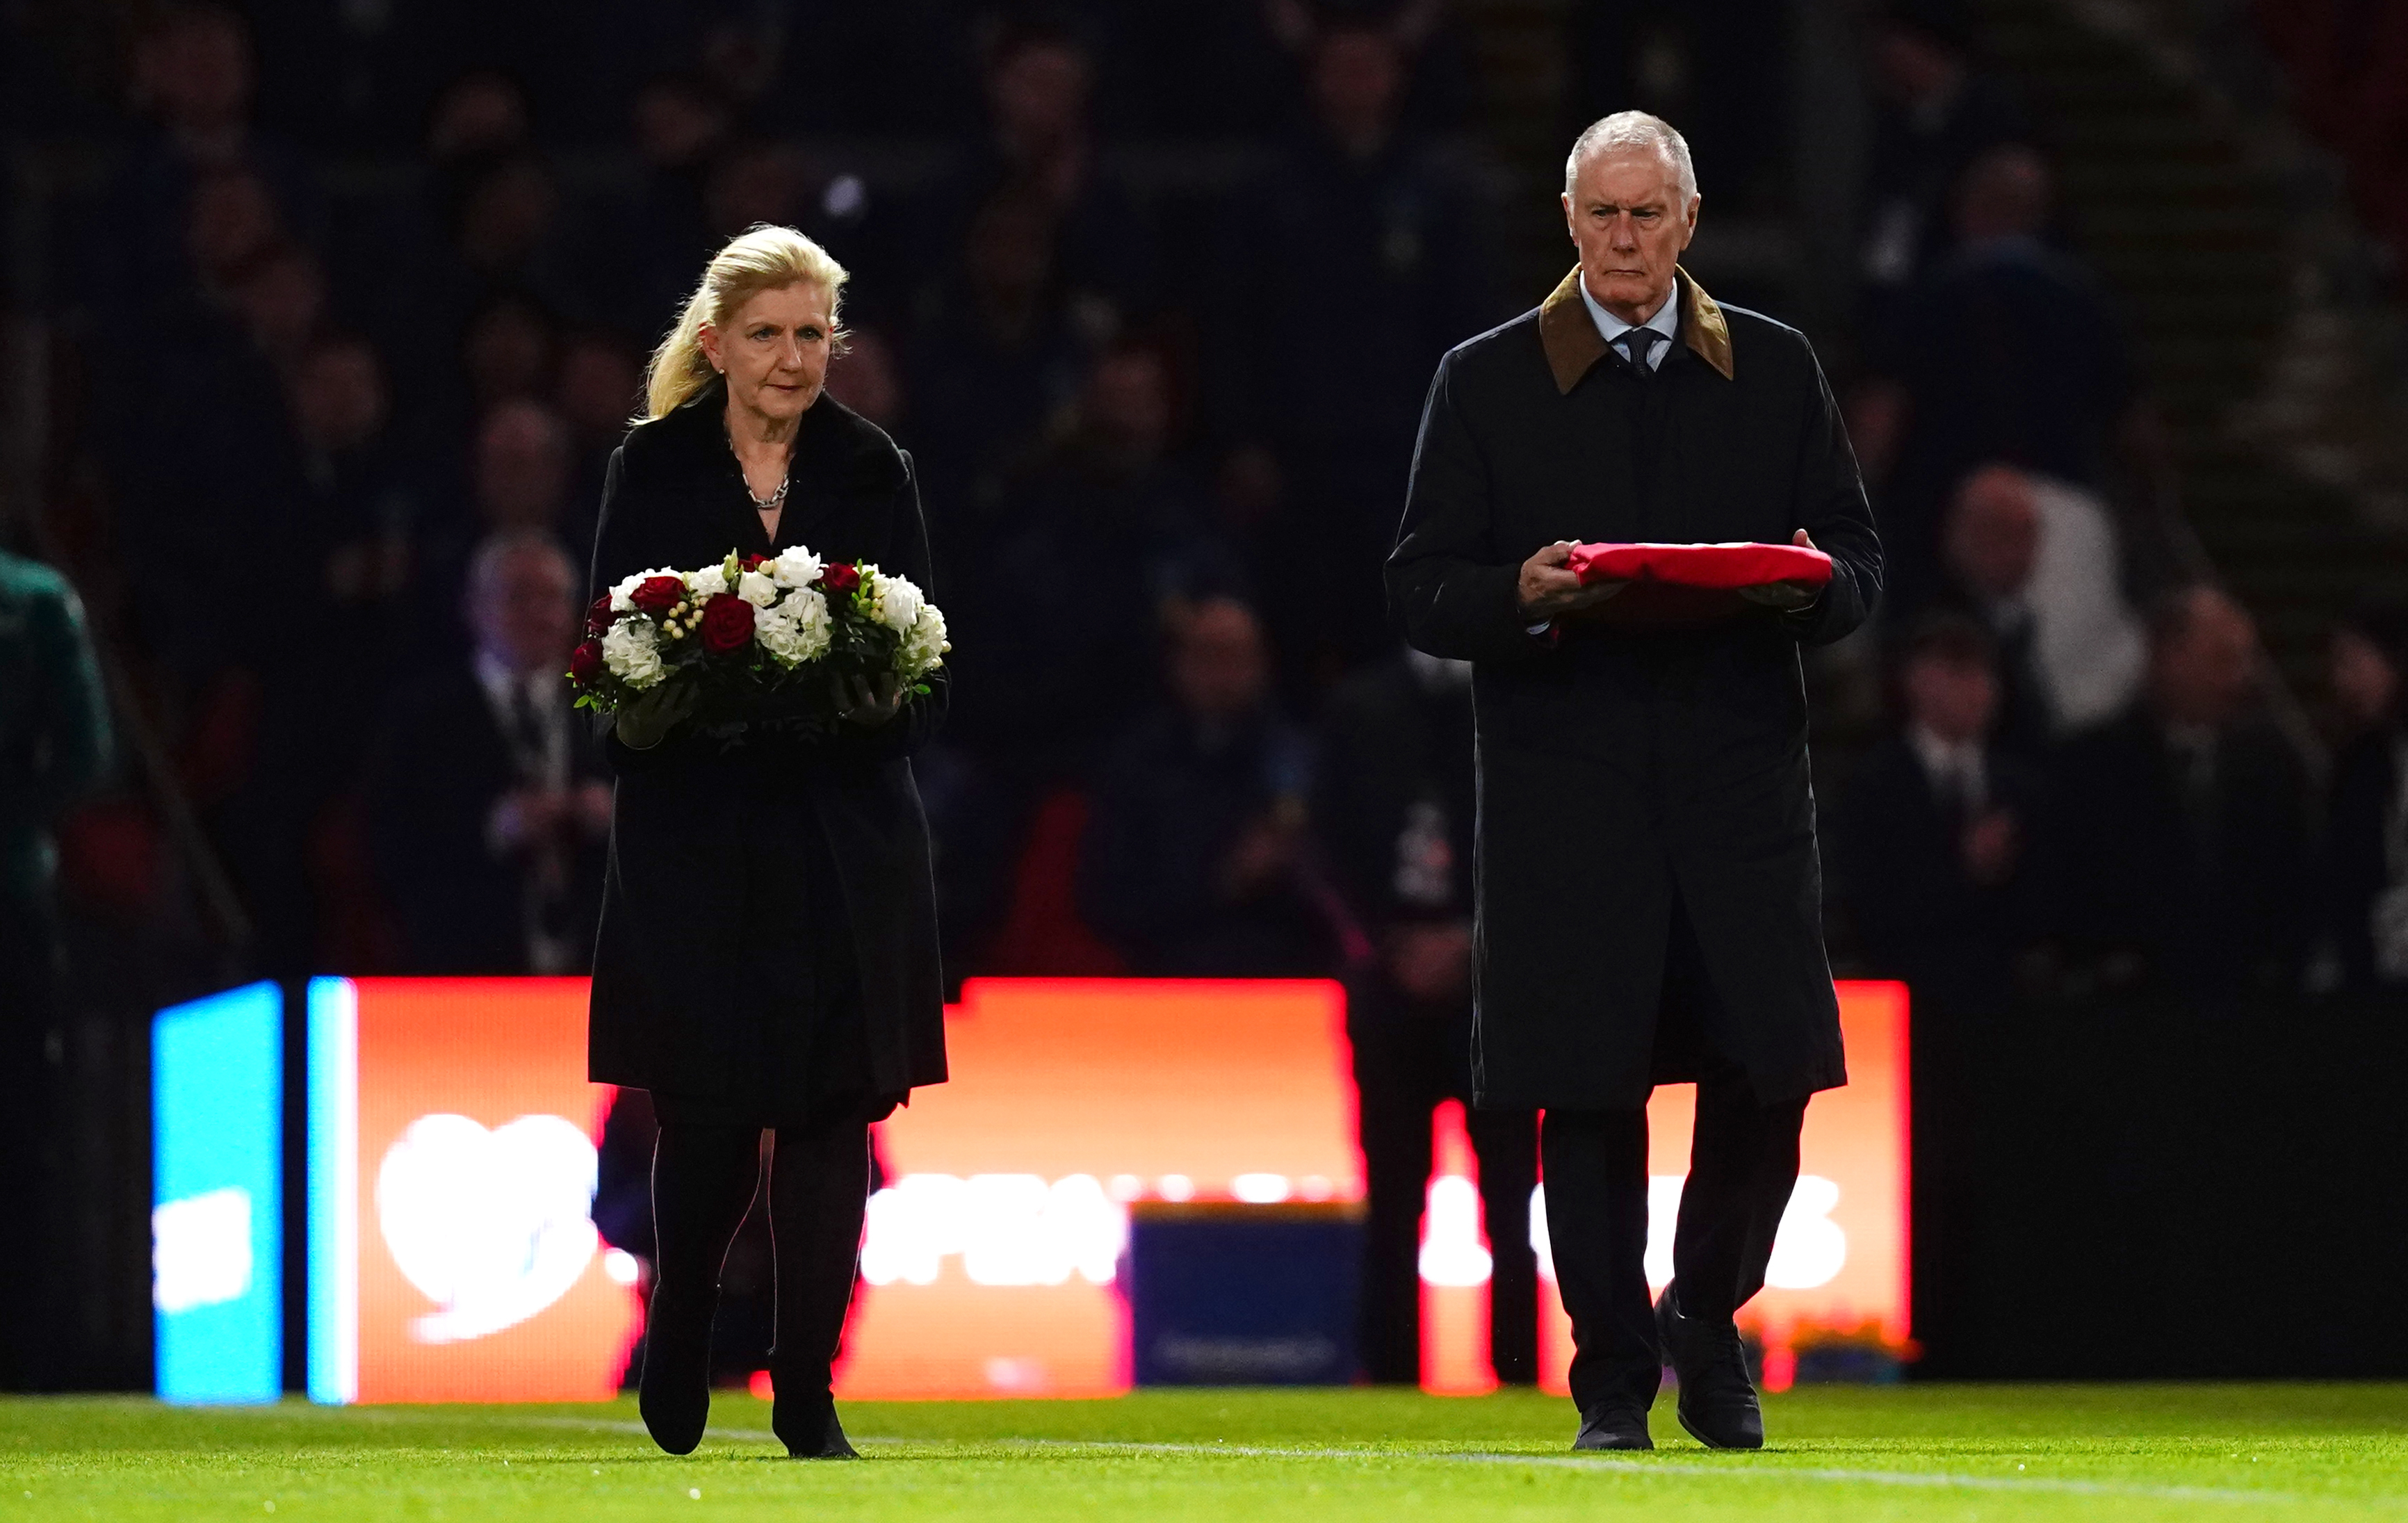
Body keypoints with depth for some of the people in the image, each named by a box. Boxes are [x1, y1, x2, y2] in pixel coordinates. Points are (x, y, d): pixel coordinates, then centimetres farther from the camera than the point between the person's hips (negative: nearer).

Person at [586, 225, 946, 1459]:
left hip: (842, 837, 1)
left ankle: (807, 1391, 5)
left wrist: (882, 698, -16)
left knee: (832, 1109, -3)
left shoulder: (873, 471, 6)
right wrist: (644, 707, -18)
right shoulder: (655, 467, 3)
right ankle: (680, 1325, 28)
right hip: (693, 836, -1)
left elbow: (924, 668, 5)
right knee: (705, 1114, -2)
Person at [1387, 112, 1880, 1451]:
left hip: (1740, 784, 1)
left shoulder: (1777, 371, 12)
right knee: (1589, 1091, -2)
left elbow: (1860, 563, 12)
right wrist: (1523, 595, -17)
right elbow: (1423, 592, 4)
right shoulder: (1487, 382, 7)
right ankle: (1613, 1376, 9)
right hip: (1566, 795, -1)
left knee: (1768, 1074, -4)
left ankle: (1706, 1326, 19)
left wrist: (1807, 584, -11)